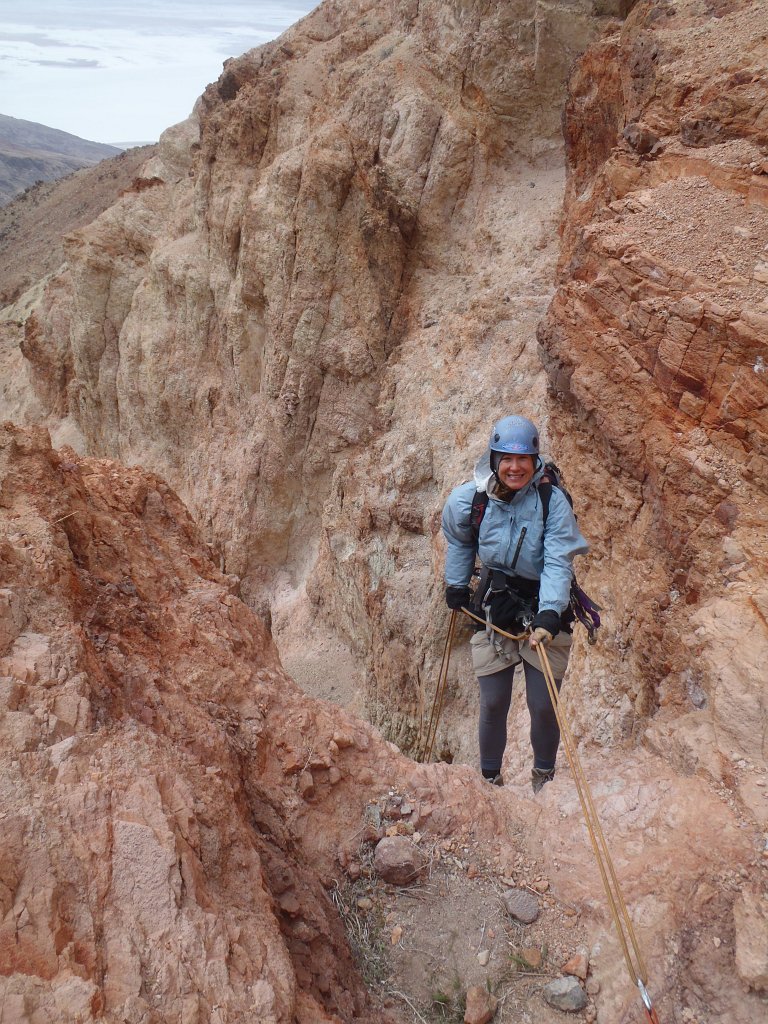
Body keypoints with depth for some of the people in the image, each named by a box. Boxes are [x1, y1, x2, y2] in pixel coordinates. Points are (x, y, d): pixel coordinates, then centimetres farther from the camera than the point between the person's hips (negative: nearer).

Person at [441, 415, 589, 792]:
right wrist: (455, 584, 14)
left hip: (543, 613, -2)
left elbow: (558, 562, -22)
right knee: (493, 704, 5)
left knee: (543, 707, 2)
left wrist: (548, 615, -33)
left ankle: (543, 778, 29)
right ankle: (490, 779, 28)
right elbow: (458, 541, 14)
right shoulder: (468, 500, -8)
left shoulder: (552, 501, -17)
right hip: (493, 612, 2)